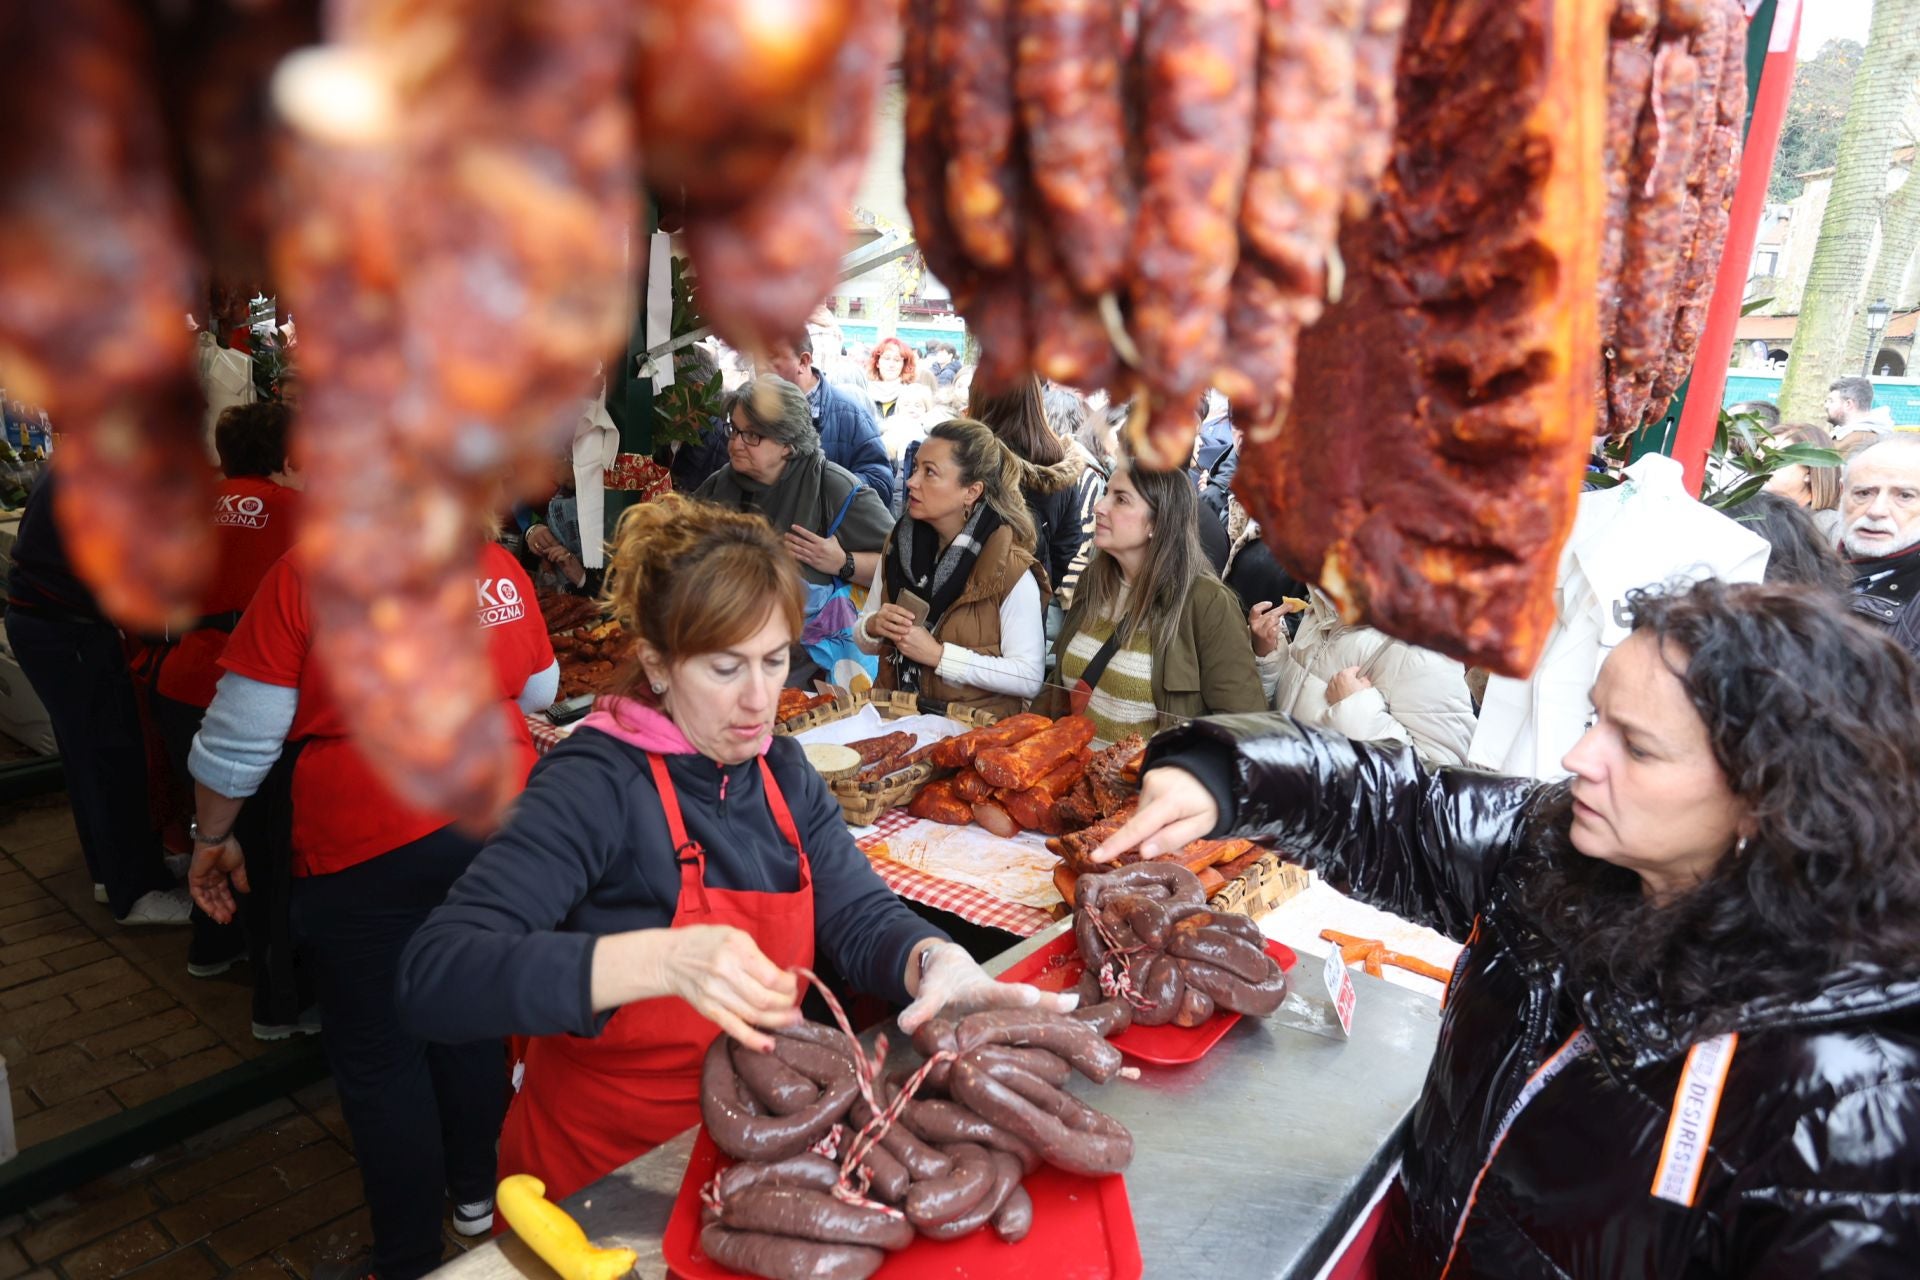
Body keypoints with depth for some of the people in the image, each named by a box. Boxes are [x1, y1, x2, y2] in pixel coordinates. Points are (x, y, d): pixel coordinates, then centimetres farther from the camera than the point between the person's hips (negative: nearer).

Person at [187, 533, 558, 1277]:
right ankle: (474, 1190, 43)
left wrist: (212, 836, 9)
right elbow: (540, 695, 13)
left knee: (379, 1057, 12)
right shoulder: (499, 567, -1)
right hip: (499, 828, 5)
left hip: (369, 855, -5)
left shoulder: (307, 574, -13)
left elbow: (241, 735, -8)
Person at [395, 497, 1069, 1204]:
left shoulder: (781, 770, 2)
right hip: (604, 1180, -4)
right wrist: (659, 960, -40)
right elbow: (432, 976, -28)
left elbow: (860, 918, -2)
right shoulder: (595, 786, -19)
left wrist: (936, 961, -24)